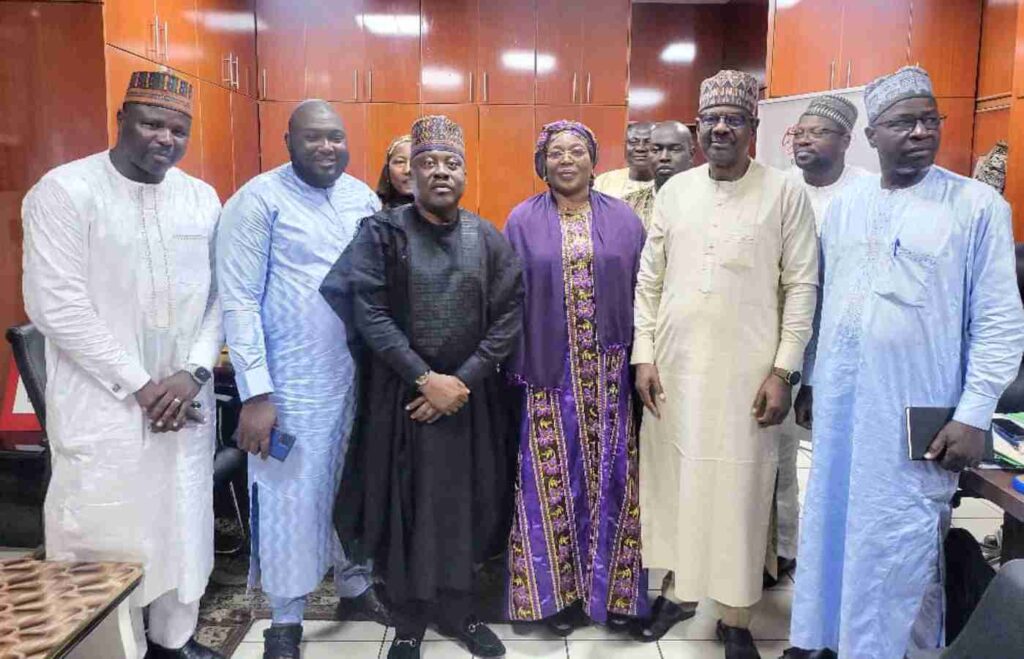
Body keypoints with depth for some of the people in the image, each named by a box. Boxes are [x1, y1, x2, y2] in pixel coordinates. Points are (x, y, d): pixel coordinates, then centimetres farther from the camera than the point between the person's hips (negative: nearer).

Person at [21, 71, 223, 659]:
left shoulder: (202, 197, 7)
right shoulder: (64, 191, -7)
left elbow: (220, 294, 6)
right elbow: (57, 306, -12)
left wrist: (194, 372, -8)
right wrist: (139, 386, -13)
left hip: (187, 401, 5)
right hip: (103, 406, -4)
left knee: (183, 526, 14)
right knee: (108, 537, 3)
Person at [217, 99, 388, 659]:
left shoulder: (363, 197, 6)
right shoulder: (259, 199, -11)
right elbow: (238, 300, -13)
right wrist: (256, 392, -17)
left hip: (358, 375, 5)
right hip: (290, 382, -5)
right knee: (289, 500, 7)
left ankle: (354, 588, 39)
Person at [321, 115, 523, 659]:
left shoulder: (488, 238, 4)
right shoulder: (381, 232, -3)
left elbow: (510, 315, -1)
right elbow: (369, 313, -10)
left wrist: (464, 379, -11)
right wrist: (425, 378, -15)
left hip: (470, 392, 2)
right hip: (401, 393, -2)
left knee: (464, 501, 10)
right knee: (404, 504, 6)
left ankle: (459, 610, 29)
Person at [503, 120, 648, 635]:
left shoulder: (623, 220, 6)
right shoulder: (522, 221, 3)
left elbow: (641, 296, 6)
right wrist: (514, 368, -4)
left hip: (609, 373, 1)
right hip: (548, 370, -1)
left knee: (609, 477, 7)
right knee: (552, 479, 6)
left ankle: (611, 587, 22)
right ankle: (555, 590, 21)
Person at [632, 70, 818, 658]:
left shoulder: (785, 192, -2)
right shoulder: (674, 190, 8)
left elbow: (802, 286, -4)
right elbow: (649, 280, 7)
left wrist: (783, 371, -9)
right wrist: (644, 355, 1)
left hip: (747, 374, -3)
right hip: (674, 368, 3)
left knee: (739, 489, 5)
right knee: (674, 478, 11)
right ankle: (679, 587, 32)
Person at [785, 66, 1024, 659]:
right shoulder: (845, 205, 6)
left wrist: (974, 415, -13)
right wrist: (811, 379, 13)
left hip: (915, 412, -4)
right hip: (840, 402, 4)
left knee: (902, 549, 6)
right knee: (832, 526, 15)